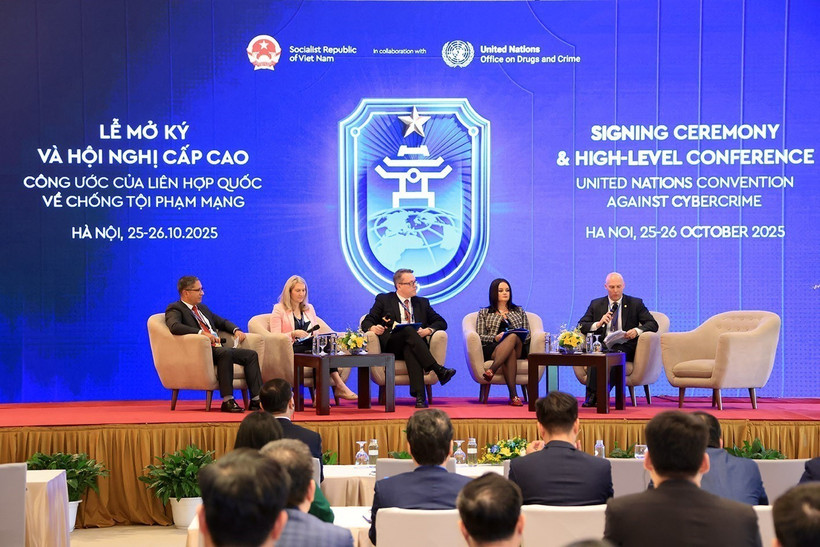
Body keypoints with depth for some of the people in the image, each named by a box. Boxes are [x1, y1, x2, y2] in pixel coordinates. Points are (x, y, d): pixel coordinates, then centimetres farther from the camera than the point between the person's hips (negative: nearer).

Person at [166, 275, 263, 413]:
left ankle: (256, 400, -18)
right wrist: (201, 333, -28)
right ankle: (227, 401, -37)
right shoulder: (175, 309, 1)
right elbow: (174, 326, -21)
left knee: (251, 355, -8)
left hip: (218, 349, 9)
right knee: (225, 353, -36)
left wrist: (236, 330, 14)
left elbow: (222, 322, 36)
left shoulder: (202, 308, 28)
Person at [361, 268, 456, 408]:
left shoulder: (422, 302, 25)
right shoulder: (383, 300, 17)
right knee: (408, 330, -33)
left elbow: (441, 322, 18)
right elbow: (367, 322, 9)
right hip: (392, 347, -1)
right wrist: (373, 328, -17)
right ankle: (439, 370, -41)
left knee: (409, 350, -37)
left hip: (412, 346, 1)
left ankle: (419, 395, -53)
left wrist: (428, 330, -5)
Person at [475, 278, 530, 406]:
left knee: (513, 337, -39)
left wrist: (519, 336, -5)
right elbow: (479, 337, 9)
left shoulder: (519, 311, 28)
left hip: (518, 349, 1)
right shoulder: (484, 313, 22)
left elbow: (528, 334, 20)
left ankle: (492, 370, -53)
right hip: (492, 349, -1)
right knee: (510, 353, -40)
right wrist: (496, 338, -12)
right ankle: (513, 395, -53)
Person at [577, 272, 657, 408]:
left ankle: (595, 396, -36)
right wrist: (598, 324, -10)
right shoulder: (596, 304, 16)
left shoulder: (635, 303, 12)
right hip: (603, 346, 1)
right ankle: (592, 394, -37)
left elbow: (653, 324, 4)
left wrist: (637, 330, -17)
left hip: (625, 347, -1)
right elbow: (581, 326, 10)